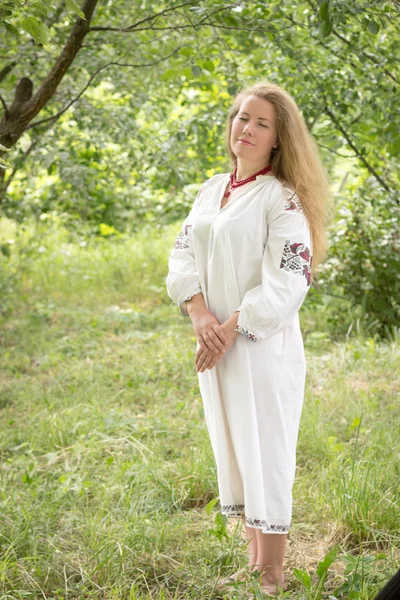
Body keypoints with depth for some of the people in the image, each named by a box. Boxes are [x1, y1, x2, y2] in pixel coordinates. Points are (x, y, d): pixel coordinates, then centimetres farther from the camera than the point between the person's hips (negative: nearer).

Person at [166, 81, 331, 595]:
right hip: (214, 343, 7)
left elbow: (286, 284, -15)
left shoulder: (282, 198, -9)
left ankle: (273, 577, 7)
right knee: (231, 450, 13)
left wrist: (232, 328, -16)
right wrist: (199, 314, -9)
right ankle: (255, 561, 26)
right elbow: (183, 254, 7)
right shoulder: (211, 190, 12)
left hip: (263, 345, -7)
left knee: (264, 455, -3)